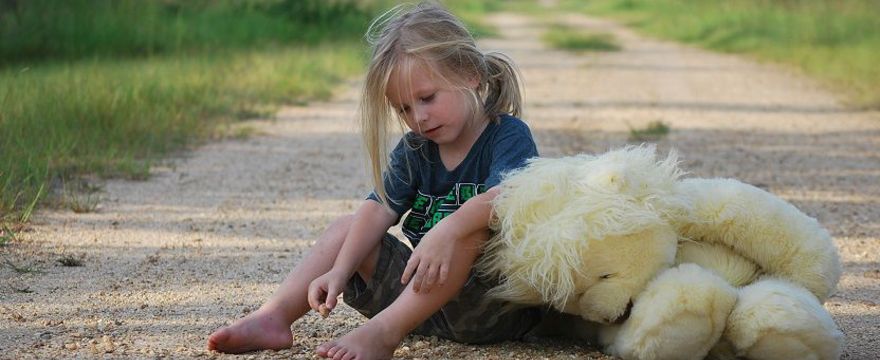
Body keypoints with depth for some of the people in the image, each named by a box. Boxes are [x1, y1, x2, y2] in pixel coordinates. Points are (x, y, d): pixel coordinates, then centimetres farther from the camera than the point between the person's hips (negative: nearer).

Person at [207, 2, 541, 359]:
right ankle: (273, 317, -14)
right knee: (346, 227, 5)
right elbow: (379, 209, -4)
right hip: (422, 296, 7)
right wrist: (340, 271, -20)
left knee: (471, 225, -33)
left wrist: (446, 232, -48)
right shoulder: (415, 150, 11)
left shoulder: (508, 136, -9)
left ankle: (383, 331, -39)